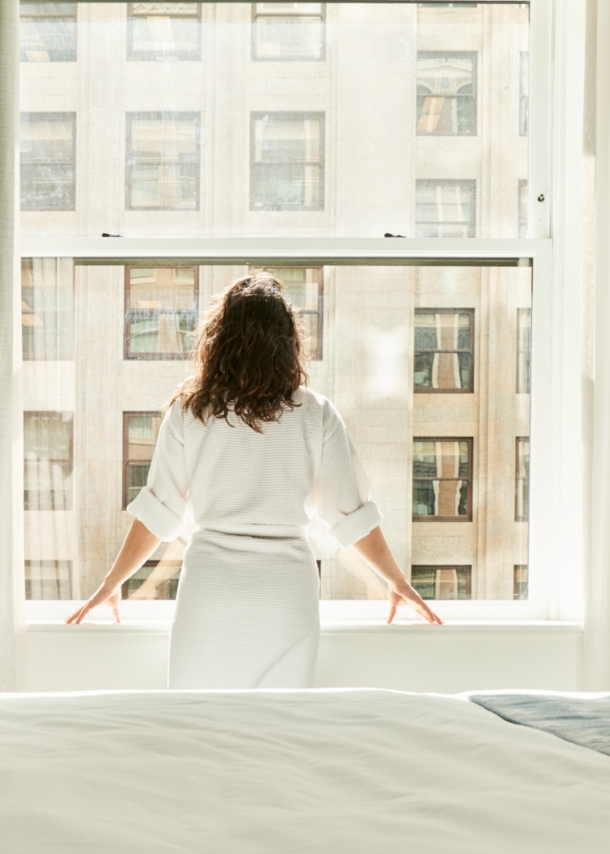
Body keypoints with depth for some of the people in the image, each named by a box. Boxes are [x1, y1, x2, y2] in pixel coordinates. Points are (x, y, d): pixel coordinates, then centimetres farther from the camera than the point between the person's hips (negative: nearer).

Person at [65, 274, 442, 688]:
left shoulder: (189, 412, 0)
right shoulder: (315, 414, 0)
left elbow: (158, 511, 2)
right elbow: (352, 514, 4)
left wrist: (112, 584, 16)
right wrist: (399, 582, 18)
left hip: (210, 586, 0)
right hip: (288, 590, 0)